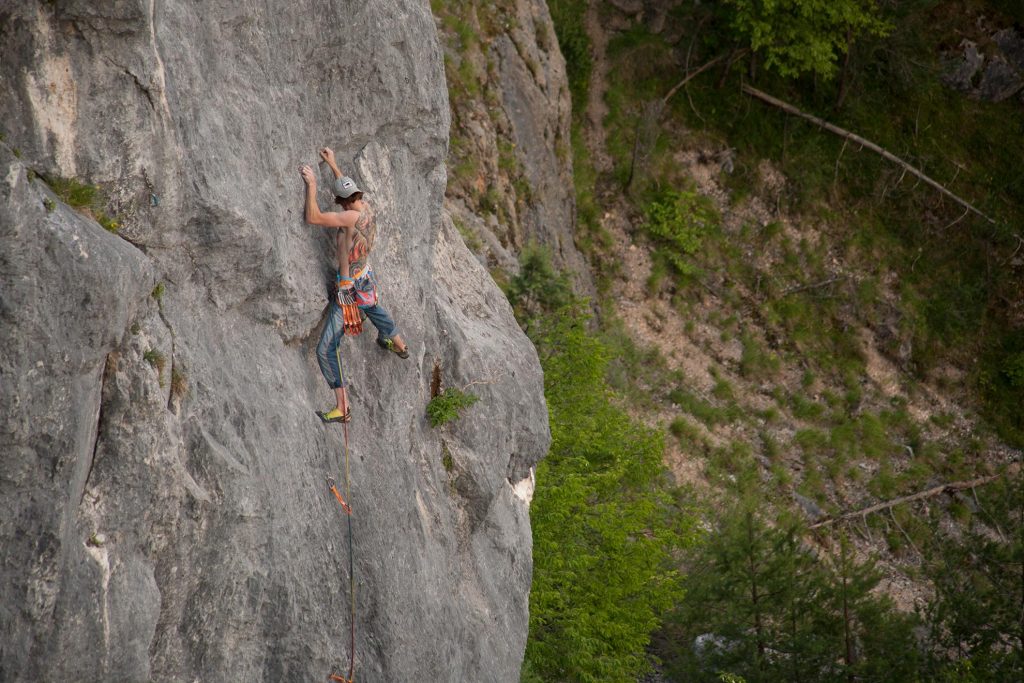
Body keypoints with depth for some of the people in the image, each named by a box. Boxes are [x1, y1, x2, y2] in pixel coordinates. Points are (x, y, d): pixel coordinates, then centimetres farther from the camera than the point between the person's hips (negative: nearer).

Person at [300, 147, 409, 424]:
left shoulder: (352, 217, -31)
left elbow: (312, 217, -36)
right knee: (375, 309, 43)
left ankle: (342, 408, -4)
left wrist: (312, 185, -30)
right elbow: (348, 188, 16)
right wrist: (333, 165, 22)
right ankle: (399, 345, 71)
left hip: (348, 292, -8)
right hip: (366, 280, 9)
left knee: (326, 350, -4)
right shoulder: (367, 209, -7)